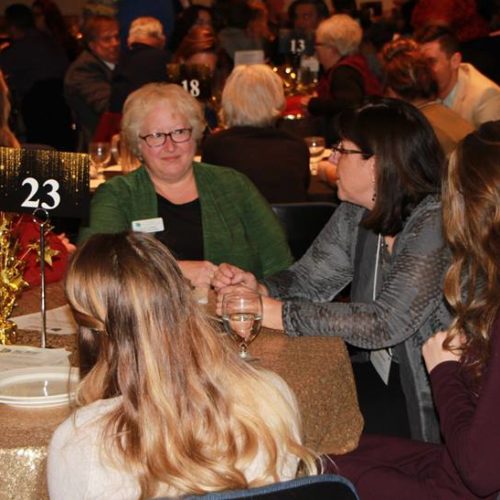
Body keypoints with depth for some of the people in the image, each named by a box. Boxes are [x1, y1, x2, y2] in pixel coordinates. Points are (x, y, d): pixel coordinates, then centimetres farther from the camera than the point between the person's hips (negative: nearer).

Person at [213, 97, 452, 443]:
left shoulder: (434, 223, -21)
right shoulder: (356, 214, 5)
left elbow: (387, 323, -28)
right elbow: (308, 279, 8)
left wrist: (277, 314, -27)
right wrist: (257, 289, -14)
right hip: (380, 375, 7)